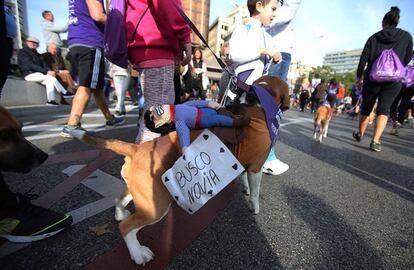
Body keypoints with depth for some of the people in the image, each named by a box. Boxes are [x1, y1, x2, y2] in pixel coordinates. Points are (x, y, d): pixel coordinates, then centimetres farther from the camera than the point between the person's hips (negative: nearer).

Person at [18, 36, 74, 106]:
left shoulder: (37, 54, 21)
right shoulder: (22, 52, 1)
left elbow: (44, 64, 8)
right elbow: (30, 65, -14)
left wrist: (49, 71, -17)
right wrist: (46, 71, -25)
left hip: (38, 73, 6)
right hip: (29, 74, -6)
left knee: (49, 81, -22)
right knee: (50, 77, -27)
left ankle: (50, 100, -30)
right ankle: (64, 93, -25)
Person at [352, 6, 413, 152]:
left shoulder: (374, 37, 5)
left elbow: (364, 59, -1)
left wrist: (358, 76, 9)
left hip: (372, 79, 0)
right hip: (393, 80, 0)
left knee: (366, 108, 13)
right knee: (383, 110, -2)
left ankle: (360, 134, 29)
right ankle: (375, 141, -18)